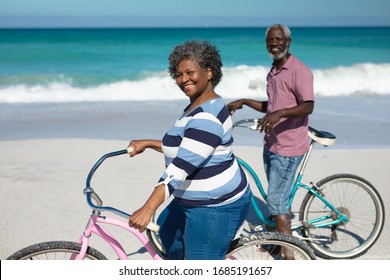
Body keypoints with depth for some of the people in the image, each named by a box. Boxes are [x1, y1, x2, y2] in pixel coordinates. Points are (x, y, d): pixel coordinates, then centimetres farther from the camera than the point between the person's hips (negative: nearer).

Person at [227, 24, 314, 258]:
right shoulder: (273, 72, 13)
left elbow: (308, 106, -25)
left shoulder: (299, 70, -15)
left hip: (288, 148, -9)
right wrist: (244, 102, 12)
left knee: (277, 201, -7)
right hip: (271, 144, 9)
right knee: (279, 198, 20)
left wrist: (280, 113, -39)